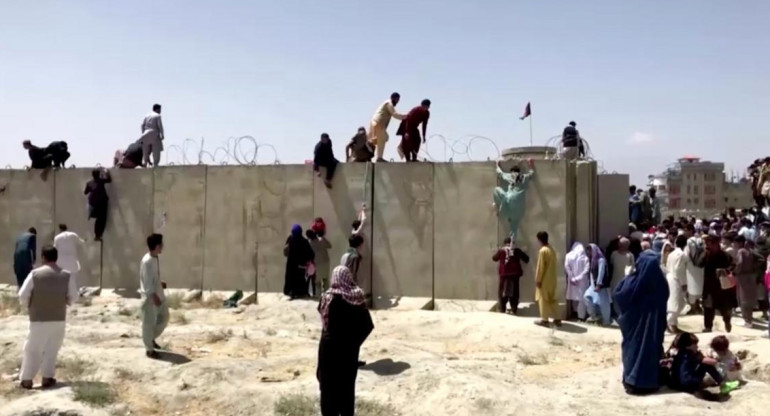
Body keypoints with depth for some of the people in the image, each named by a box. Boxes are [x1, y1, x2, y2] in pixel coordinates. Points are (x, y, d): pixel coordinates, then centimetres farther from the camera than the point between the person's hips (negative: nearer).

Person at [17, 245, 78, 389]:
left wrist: (28, 306, 12)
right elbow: (73, 297, 0)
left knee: (32, 349, 10)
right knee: (51, 349, 13)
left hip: (38, 318, -1)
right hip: (58, 318, 1)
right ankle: (47, 378, 14)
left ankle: (26, 379, 12)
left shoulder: (35, 274, -9)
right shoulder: (66, 275, -4)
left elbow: (23, 295, -7)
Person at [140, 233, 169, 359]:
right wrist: (153, 296, -22)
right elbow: (147, 281, -23)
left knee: (164, 318, 18)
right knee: (149, 323, 3)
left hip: (158, 294, 9)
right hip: (150, 297, -9)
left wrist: (160, 284, 12)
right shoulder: (147, 261, -23)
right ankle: (149, 349, 14)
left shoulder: (156, 258, 6)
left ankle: (152, 339, 36)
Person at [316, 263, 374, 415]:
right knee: (348, 384, 17)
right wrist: (355, 340, 4)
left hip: (331, 347, -4)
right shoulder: (359, 297, -5)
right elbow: (368, 325, -2)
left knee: (330, 385, 8)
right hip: (351, 348, 4)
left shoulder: (329, 297, -18)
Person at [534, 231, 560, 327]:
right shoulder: (552, 250, 10)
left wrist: (538, 279, -12)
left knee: (543, 299, 0)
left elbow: (540, 267, -17)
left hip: (544, 279, -8)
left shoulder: (542, 251, -16)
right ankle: (556, 318, 13)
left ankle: (545, 320, 3)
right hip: (552, 279, 8)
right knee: (552, 298, 13)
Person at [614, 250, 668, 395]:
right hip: (654, 322, 1)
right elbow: (664, 302, 1)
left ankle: (633, 382, 15)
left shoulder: (632, 282, -16)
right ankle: (650, 382, 17)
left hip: (634, 322, -1)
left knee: (633, 348, 10)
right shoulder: (661, 282, -10)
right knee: (651, 349, 10)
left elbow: (617, 295, -9)